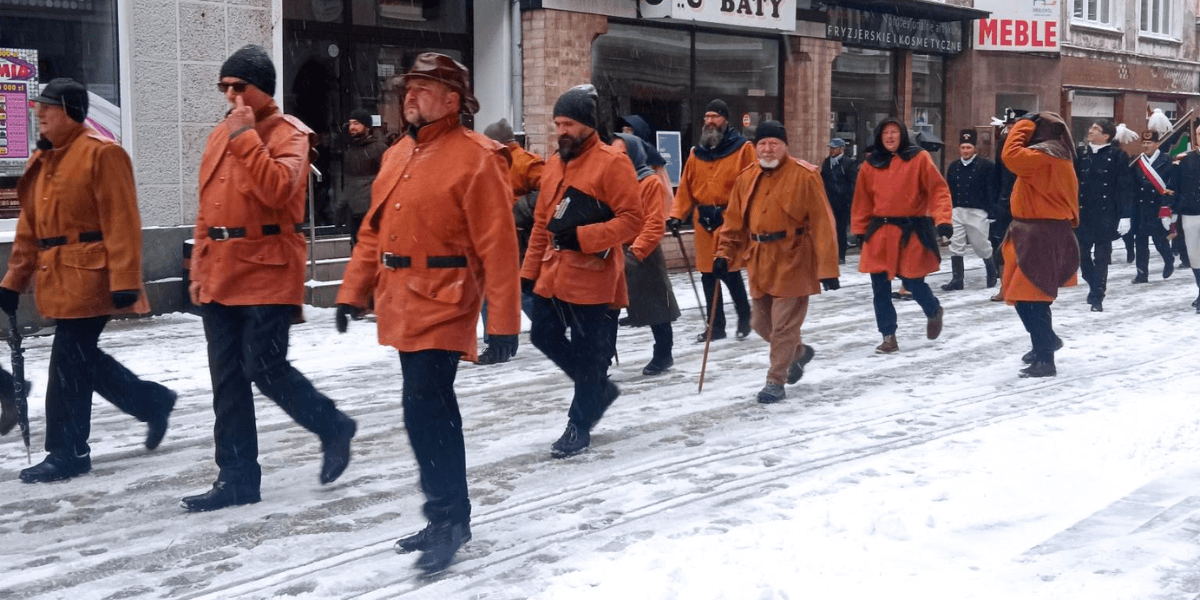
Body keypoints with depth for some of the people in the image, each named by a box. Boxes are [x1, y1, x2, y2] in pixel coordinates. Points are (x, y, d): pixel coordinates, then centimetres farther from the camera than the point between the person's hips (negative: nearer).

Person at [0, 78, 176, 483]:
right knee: (82, 359, 13)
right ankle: (153, 402, 30)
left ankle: (68, 454, 7)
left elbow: (121, 223, -16)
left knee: (69, 365, -5)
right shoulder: (43, 160, 16)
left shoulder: (101, 153, -11)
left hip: (88, 277, -9)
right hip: (58, 278, 9)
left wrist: (125, 282, -20)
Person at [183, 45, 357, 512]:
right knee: (227, 381, 7)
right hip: (221, 275, 7)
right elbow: (207, 207, 20)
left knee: (264, 368, -8)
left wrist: (246, 136, -21)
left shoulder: (288, 134, -6)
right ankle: (237, 478, 15)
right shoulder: (220, 135, 16)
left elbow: (279, 189, -25)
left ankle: (333, 427, 17)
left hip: (268, 274, -7)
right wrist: (200, 268, 16)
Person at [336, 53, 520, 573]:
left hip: (442, 306, -8)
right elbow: (374, 231, 19)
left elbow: (497, 245, -15)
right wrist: (352, 291, 17)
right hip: (404, 305, 8)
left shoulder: (475, 158, -11)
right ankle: (449, 517, 26)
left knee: (425, 407, -13)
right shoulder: (398, 155, 15)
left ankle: (449, 518, 2)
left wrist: (504, 320, -17)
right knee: (432, 408, 15)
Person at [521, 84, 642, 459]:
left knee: (588, 354, 1)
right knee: (544, 336, 13)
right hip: (553, 274, 8)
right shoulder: (554, 164, 12)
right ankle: (600, 388, 32)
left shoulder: (612, 163, -10)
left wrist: (582, 237, -24)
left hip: (594, 277, -8)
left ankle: (579, 426, 16)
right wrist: (530, 270, 14)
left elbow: (632, 219, -15)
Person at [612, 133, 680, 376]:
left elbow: (655, 224, -16)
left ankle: (663, 354, 24)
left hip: (643, 256, -5)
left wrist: (636, 251, -23)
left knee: (654, 308, 8)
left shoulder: (650, 182, -9)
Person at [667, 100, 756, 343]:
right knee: (708, 275, 8)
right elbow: (686, 187, 10)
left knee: (729, 272, -6)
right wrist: (677, 215, 0)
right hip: (703, 222, 6)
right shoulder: (697, 152, 12)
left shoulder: (742, 148, -4)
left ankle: (744, 316, 19)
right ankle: (716, 326, 18)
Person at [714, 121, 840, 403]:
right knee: (762, 322, 15)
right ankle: (799, 352, 41)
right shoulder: (746, 178, 7)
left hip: (792, 261, -6)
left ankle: (775, 381, 9)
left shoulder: (804, 176, -11)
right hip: (760, 261, 6)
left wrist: (828, 267, -17)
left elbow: (822, 223, -13)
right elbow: (735, 222, 13)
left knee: (784, 324, -5)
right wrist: (725, 254, 2)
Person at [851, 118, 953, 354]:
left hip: (911, 231, -3)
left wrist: (943, 219, -18)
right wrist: (860, 230, 8)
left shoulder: (919, 159, -2)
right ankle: (889, 336, 13)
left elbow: (938, 190, -7)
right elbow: (863, 200, 10)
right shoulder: (870, 165, 6)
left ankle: (934, 311, 34)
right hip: (879, 232, 3)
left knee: (913, 283, 0)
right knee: (880, 287, 1)